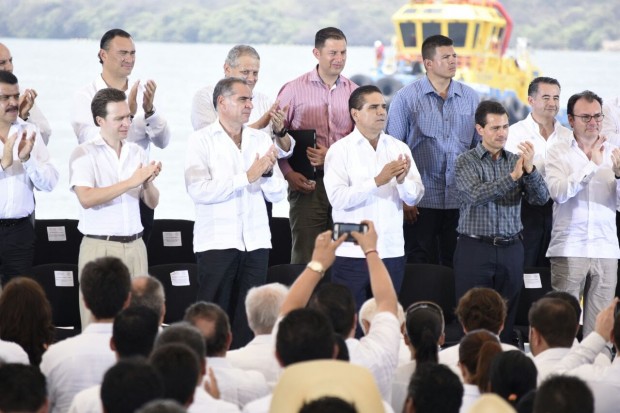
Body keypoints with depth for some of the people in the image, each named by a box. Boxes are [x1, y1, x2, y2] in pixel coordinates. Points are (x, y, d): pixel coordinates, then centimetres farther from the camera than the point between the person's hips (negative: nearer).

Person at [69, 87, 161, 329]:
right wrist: (130, 182, -18)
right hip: (99, 246, -4)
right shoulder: (85, 153, -3)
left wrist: (148, 183, -10)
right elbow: (86, 198, -18)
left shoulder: (137, 153, 12)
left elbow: (152, 203, 12)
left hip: (134, 245, 4)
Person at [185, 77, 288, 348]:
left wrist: (268, 173, -10)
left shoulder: (261, 139, 12)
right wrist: (247, 177, -16)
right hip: (217, 241, -4)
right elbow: (198, 190, -16)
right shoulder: (201, 140, -1)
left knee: (249, 317, 6)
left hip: (256, 241, 4)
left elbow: (277, 195, 10)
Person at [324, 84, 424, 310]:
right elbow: (337, 198, -15)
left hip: (391, 251, 4)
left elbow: (415, 197, 3)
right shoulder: (340, 150, -3)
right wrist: (377, 181, -23)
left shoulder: (399, 148, 9)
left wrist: (402, 180, -18)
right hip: (352, 252, -3)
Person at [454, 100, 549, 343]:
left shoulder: (517, 161, 10)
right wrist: (512, 176, -22)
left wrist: (530, 170, -17)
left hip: (510, 249, 3)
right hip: (475, 248, -3)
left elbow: (541, 198, 0)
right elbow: (475, 195, -16)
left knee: (506, 321, 4)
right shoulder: (466, 162, 1)